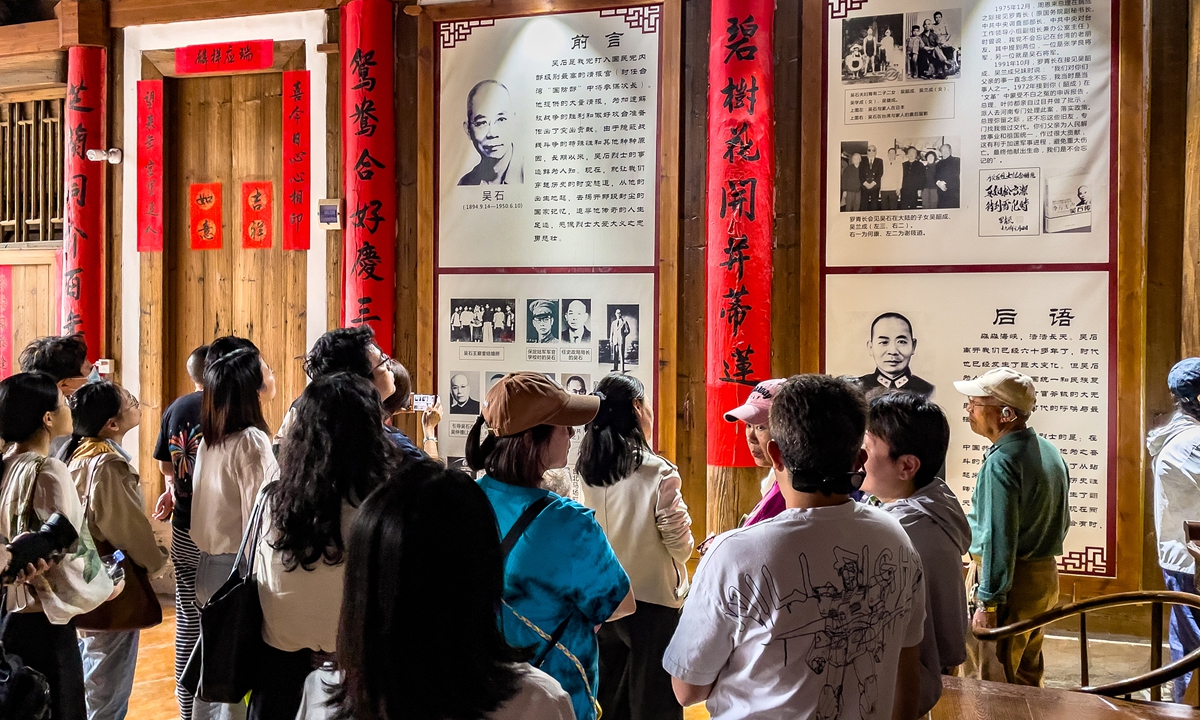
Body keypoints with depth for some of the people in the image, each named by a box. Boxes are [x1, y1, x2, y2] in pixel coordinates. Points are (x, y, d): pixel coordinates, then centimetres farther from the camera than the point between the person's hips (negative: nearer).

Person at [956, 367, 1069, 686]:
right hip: (1046, 575, 9)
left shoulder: (1001, 462, -20)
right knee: (1027, 678, 19)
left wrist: (987, 603, -20)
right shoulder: (1049, 451, 8)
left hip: (1011, 584, -9)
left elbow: (999, 538, -22)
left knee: (991, 684, -1)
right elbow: (1062, 521, 17)